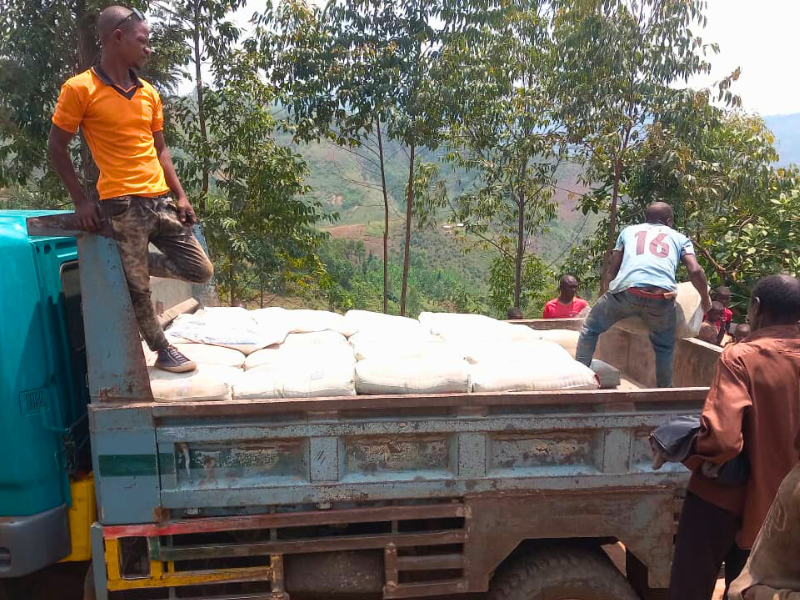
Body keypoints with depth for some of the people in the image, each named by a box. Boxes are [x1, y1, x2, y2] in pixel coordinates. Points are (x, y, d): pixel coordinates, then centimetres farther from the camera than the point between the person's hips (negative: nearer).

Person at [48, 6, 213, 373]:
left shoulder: (149, 93, 12)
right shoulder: (79, 89, -5)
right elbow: (57, 147, 0)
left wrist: (180, 195, 9)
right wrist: (80, 201, -4)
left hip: (161, 200, 6)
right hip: (122, 205, -6)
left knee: (201, 271, 6)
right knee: (138, 286, 2)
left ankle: (129, 265, 25)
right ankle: (162, 350, 22)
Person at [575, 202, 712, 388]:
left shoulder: (629, 230, 30)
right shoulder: (679, 237, 27)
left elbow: (613, 267, 28)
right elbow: (695, 270, 13)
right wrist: (705, 299, 28)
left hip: (627, 290, 0)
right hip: (661, 297, 0)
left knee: (590, 329, 20)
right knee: (664, 348, 24)